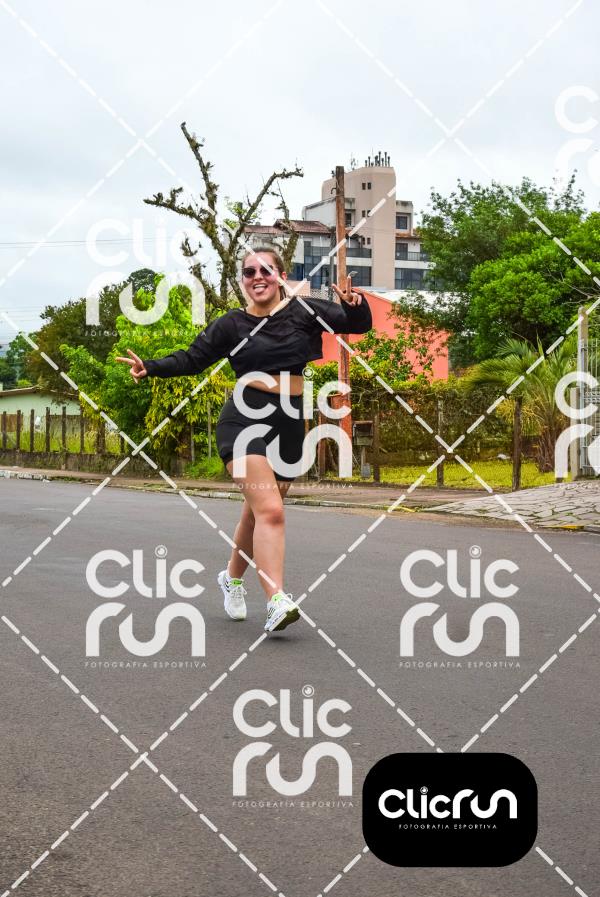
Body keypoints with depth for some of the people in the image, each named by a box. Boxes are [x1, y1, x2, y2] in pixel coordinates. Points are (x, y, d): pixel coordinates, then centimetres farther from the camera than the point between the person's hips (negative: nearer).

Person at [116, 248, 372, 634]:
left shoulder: (304, 311, 5)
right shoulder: (232, 324, 4)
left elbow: (359, 324, 6)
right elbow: (191, 359, 6)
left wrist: (355, 304, -16)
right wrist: (150, 367, -8)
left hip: (289, 425, 3)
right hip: (245, 419, -3)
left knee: (258, 512, 14)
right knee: (270, 510, -20)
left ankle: (233, 578, 38)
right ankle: (277, 602, -26)